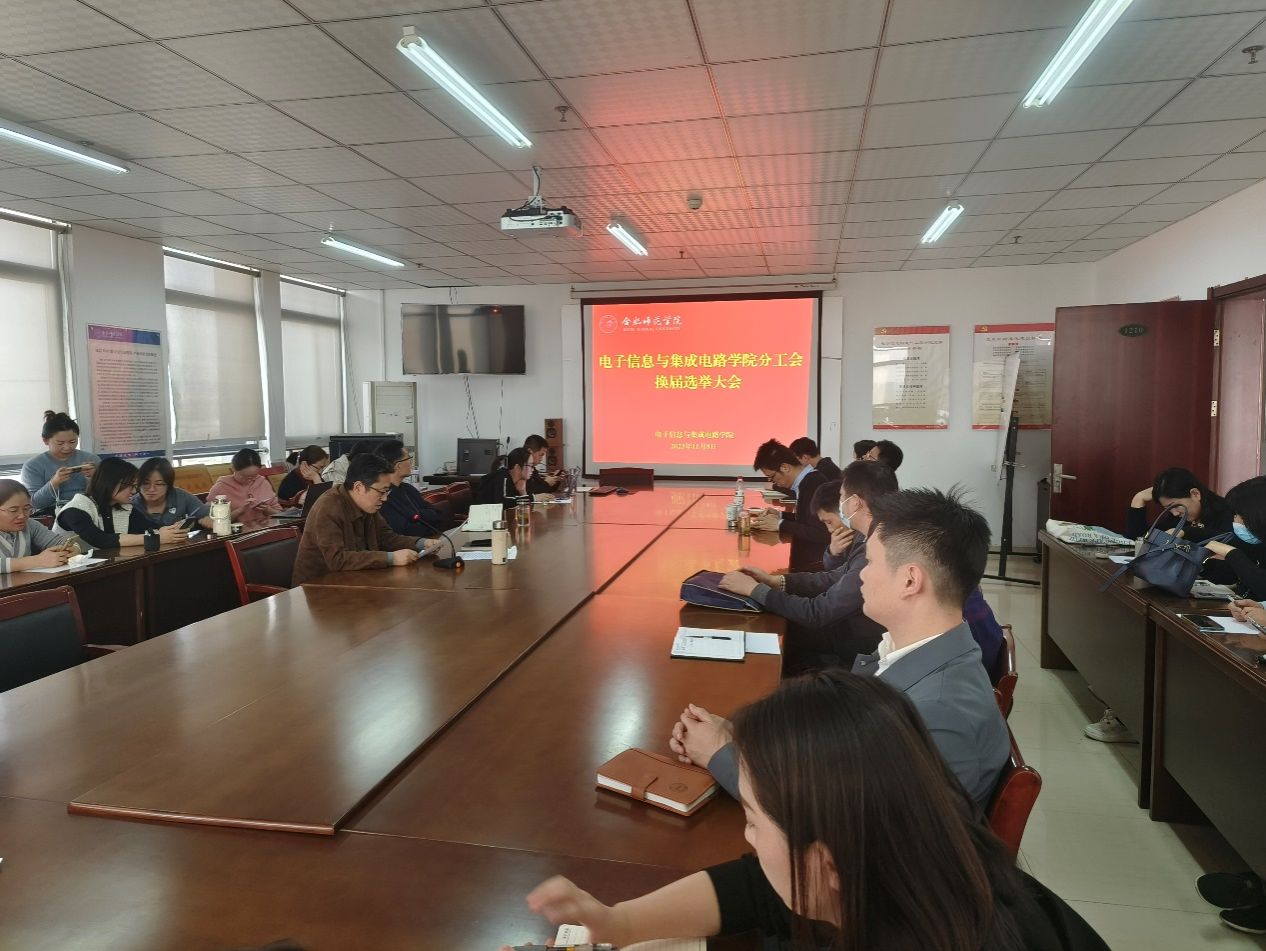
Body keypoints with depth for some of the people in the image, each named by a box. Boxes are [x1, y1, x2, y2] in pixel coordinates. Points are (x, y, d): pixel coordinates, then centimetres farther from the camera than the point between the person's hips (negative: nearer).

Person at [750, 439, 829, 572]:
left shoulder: (815, 485, -21)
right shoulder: (807, 481, 8)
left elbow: (819, 533, -26)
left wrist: (780, 525, -17)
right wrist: (781, 516, 7)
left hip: (815, 566, -9)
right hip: (805, 561, 9)